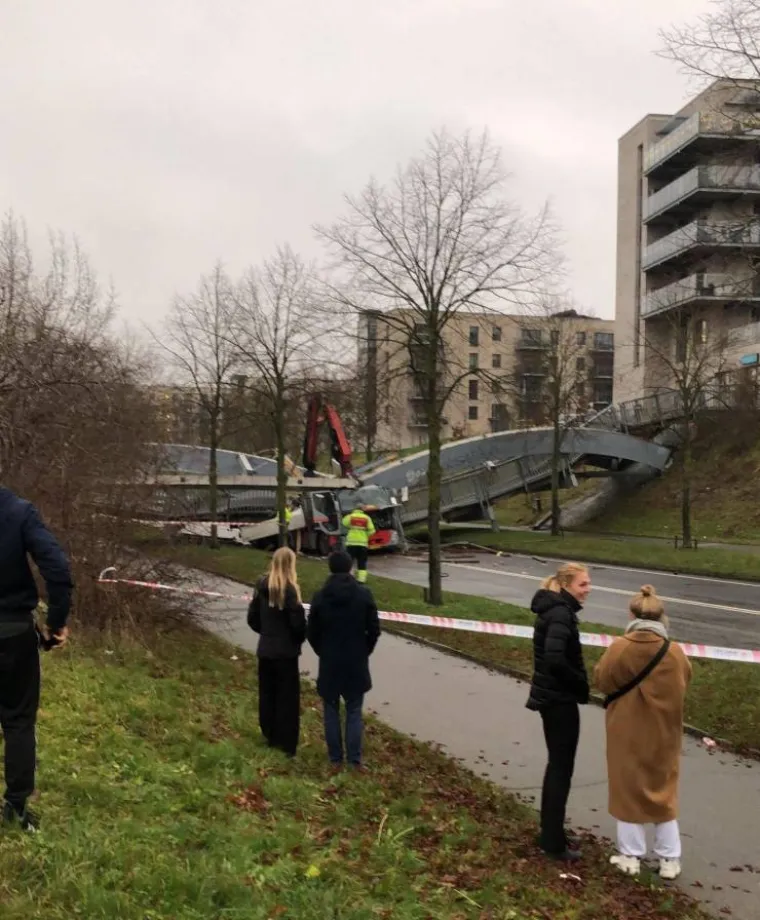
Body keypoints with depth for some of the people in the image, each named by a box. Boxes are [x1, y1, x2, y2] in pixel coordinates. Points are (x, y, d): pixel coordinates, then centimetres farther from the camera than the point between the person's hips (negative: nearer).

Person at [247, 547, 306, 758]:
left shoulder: (262, 586, 0)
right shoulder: (290, 589, -18)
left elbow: (252, 617, 7)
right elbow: (298, 622, -18)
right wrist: (299, 639, 1)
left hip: (265, 649, 6)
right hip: (286, 651, -6)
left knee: (267, 694, 15)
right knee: (287, 696, 3)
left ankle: (270, 736, 27)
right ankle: (287, 744, 7)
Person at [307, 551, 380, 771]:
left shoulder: (320, 597, -7)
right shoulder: (364, 594, -7)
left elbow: (312, 632, -1)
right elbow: (374, 630, -5)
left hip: (329, 663, 0)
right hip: (356, 663, 0)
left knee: (332, 712, 11)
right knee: (354, 712, 8)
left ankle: (335, 758, 16)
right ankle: (355, 759, 9)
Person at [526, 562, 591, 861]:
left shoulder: (553, 609, 10)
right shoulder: (561, 614, -20)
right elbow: (555, 659, -32)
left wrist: (576, 683, 8)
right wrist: (581, 684, -17)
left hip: (550, 696, 10)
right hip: (560, 700, -10)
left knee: (556, 764, 18)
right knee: (562, 768, 0)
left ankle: (550, 833, 29)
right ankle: (553, 842, 10)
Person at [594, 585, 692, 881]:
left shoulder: (620, 648, -19)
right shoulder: (675, 652, -12)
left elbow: (602, 680, -7)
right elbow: (682, 684, 4)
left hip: (627, 733, -2)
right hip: (663, 733, 2)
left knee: (628, 791, 12)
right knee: (663, 792, 16)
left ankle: (631, 856, 20)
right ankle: (669, 860, 22)